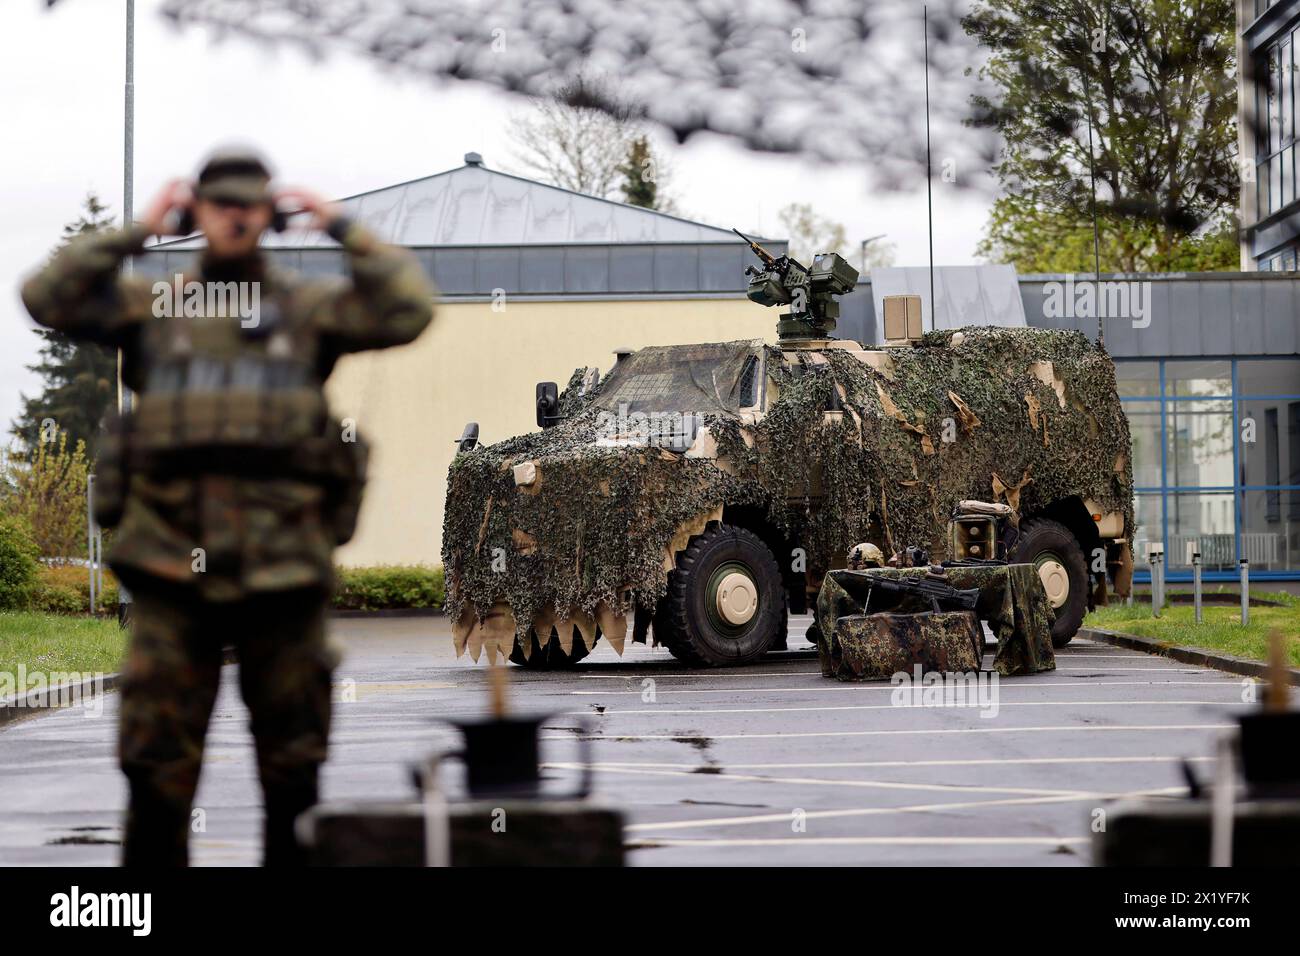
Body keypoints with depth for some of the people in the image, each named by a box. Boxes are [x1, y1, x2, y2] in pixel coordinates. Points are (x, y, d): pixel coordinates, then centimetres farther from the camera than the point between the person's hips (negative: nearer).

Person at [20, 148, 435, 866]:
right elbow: (47, 298, 2)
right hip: (173, 564, 0)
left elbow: (409, 310, 0)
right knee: (157, 762, -1)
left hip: (280, 562, 0)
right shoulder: (150, 304, 11)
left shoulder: (311, 308, 10)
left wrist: (344, 230, 4)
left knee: (293, 766, 6)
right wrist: (135, 233, 4)